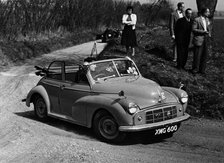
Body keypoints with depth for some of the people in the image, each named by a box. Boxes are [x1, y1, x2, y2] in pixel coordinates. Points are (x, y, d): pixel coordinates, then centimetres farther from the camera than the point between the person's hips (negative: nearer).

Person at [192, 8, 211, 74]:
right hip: (198, 40, -7)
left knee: (204, 55, 8)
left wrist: (209, 33, 3)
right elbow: (193, 29, -14)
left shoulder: (207, 19, 11)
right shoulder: (197, 20, -11)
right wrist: (203, 31, -19)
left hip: (205, 40, 7)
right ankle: (195, 69, 12)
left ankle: (202, 69, 18)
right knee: (197, 55, -2)